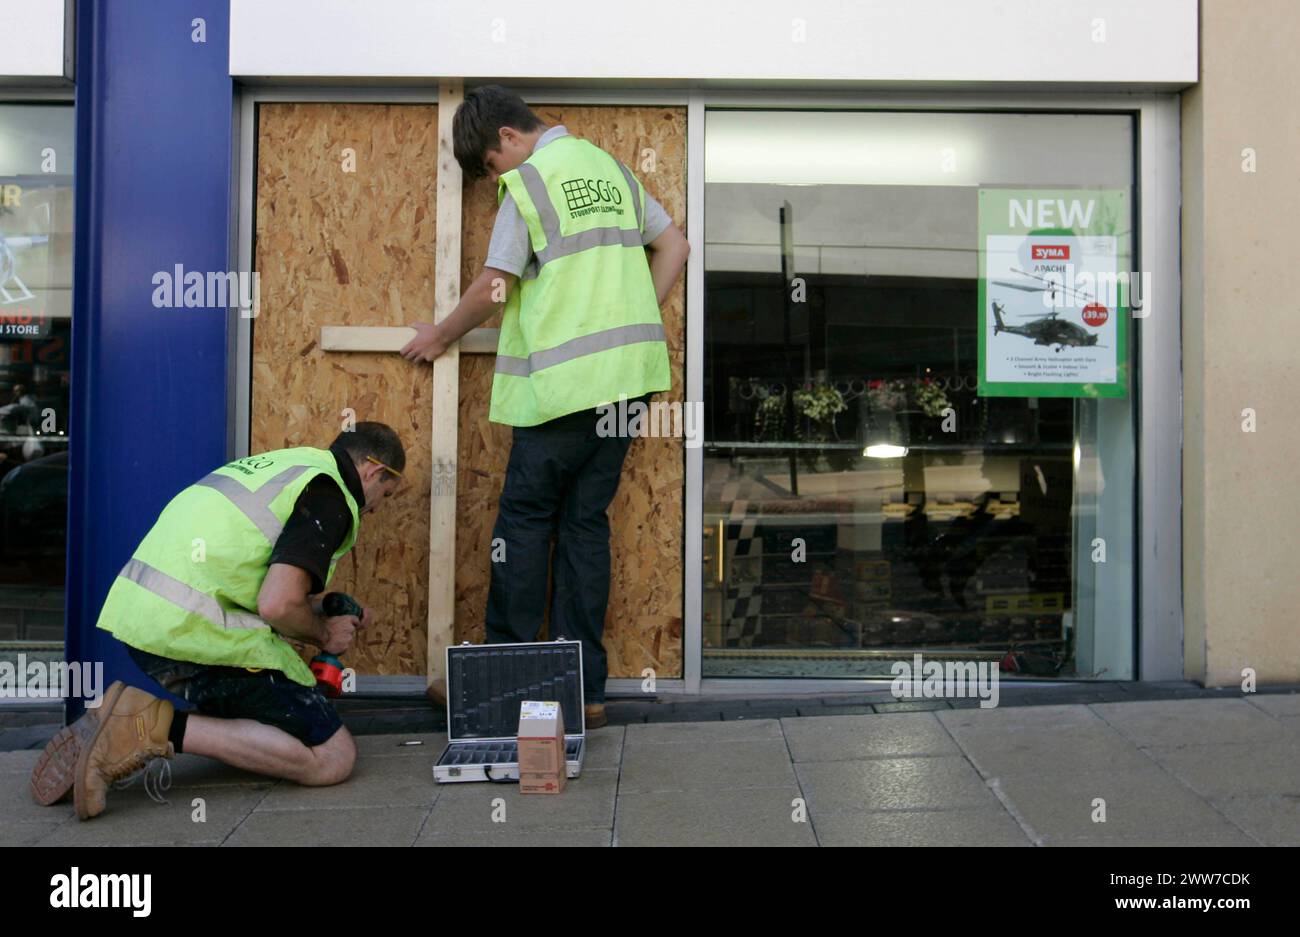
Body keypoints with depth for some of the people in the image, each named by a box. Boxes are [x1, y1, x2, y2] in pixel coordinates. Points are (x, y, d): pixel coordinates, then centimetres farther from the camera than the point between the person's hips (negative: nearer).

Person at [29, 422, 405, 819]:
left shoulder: (275, 462, 22)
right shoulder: (329, 496, -7)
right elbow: (276, 606, -18)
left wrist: (328, 614, 28)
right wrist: (324, 634, 3)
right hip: (197, 634, -9)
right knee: (334, 758, -5)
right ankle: (163, 728, -13)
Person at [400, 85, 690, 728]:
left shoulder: (528, 182, -5)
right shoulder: (608, 166, 17)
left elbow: (493, 288, -5)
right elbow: (674, 246, 19)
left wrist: (440, 337, 11)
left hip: (564, 380, -7)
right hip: (628, 372, 7)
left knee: (525, 521, 3)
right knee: (585, 524, 9)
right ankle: (585, 691, 10)